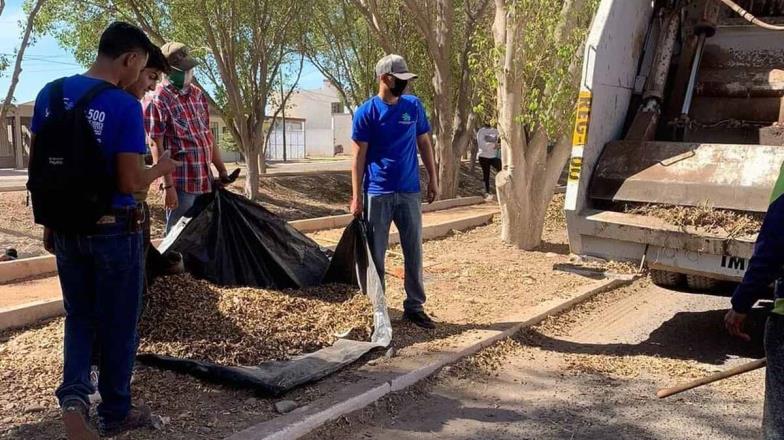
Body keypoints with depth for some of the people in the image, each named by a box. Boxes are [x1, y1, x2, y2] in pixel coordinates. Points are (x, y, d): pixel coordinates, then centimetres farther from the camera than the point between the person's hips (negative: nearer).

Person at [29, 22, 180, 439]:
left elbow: (37, 167, 7)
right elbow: (129, 183, -18)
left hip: (65, 229, 5)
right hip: (114, 231, -5)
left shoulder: (50, 93, 2)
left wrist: (48, 222, 16)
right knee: (117, 324, 10)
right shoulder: (125, 106, -17)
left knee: (79, 316, 21)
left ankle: (74, 394, 2)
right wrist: (160, 169, 2)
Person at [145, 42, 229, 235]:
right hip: (181, 182, -7)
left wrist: (221, 169, 13)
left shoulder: (198, 94, 11)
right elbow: (157, 147, -13)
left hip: (205, 179, 7)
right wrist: (168, 185, -18)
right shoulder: (159, 101, -11)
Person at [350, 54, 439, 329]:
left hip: (409, 192, 3)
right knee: (376, 254, 6)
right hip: (377, 194, -3)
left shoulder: (414, 106, 5)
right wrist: (356, 197, -9)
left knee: (414, 252, 7)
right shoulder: (366, 112, -6)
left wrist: (433, 178, 8)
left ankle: (415, 306, 19)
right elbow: (359, 156, -6)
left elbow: (424, 144, 12)